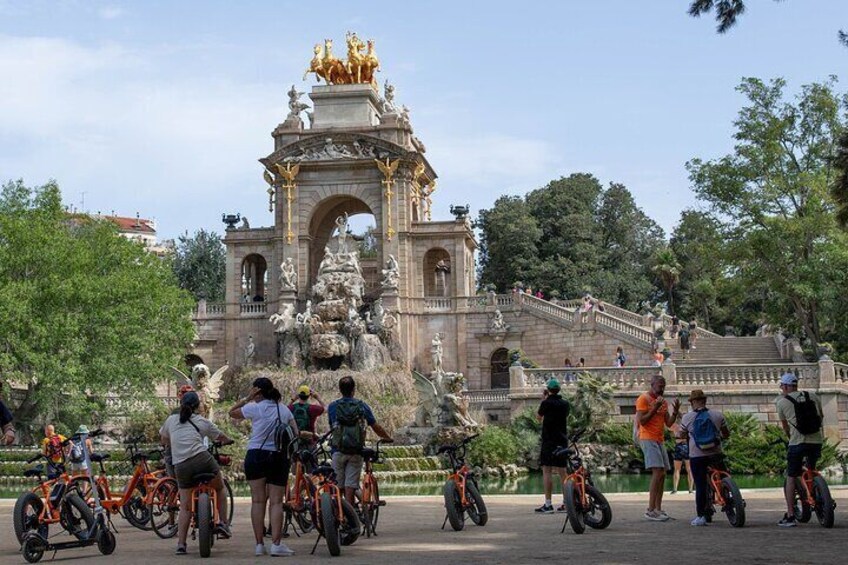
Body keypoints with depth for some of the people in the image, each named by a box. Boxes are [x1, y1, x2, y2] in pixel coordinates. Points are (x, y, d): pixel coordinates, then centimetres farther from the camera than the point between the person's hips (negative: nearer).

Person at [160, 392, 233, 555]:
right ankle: (223, 524, 15)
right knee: (220, 488, 24)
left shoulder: (171, 420, 15)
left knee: (185, 506, 11)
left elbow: (163, 439, 32)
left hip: (181, 466, 2)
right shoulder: (202, 422, 12)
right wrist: (228, 440, 48)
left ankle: (181, 544, 5)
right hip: (202, 459, -2)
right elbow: (221, 437, 25)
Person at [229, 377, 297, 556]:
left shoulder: (255, 408, -5)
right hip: (279, 457, 2)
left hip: (256, 456, -2)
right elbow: (296, 434, 5)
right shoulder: (285, 410, 7)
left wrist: (247, 398, 6)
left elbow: (232, 413, 7)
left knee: (258, 501, 4)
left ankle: (259, 544, 4)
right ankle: (276, 544, -7)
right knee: (276, 502, 1)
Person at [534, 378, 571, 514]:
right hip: (563, 440, 6)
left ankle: (548, 504, -9)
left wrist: (543, 400, 16)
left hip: (549, 440, -6)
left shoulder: (547, 403, -9)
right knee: (562, 472, 9)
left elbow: (539, 416, 7)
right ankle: (566, 503, 10)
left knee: (547, 471, -5)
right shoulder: (565, 404, 8)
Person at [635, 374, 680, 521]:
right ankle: (651, 510, -19)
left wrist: (675, 411, -1)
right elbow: (641, 421, -13)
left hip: (659, 440, 8)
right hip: (648, 439, -8)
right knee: (657, 472, -18)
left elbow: (669, 423, 15)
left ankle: (658, 509, 8)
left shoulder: (663, 401, 18)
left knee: (662, 474, 4)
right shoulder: (643, 399, -5)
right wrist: (654, 408, -19)